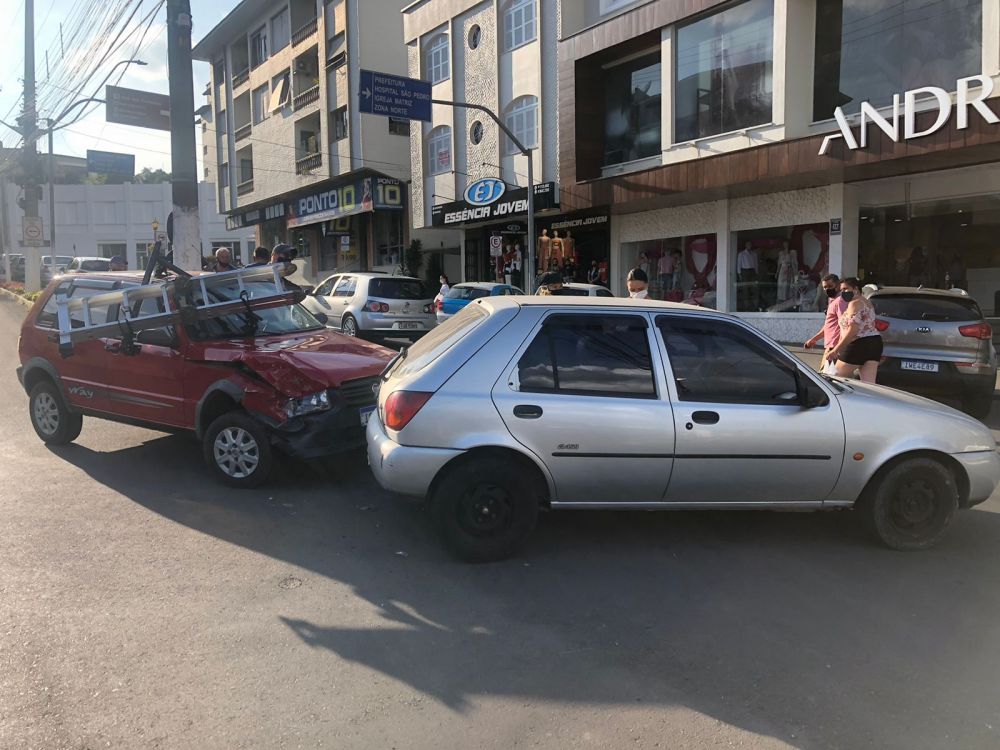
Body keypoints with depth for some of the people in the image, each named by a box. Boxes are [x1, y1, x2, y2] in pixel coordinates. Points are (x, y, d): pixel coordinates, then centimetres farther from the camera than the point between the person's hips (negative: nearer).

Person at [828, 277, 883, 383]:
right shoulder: (867, 303, 21)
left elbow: (852, 331, -19)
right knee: (868, 383, 1)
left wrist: (836, 350, -20)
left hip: (859, 344, -9)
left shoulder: (855, 303, -10)